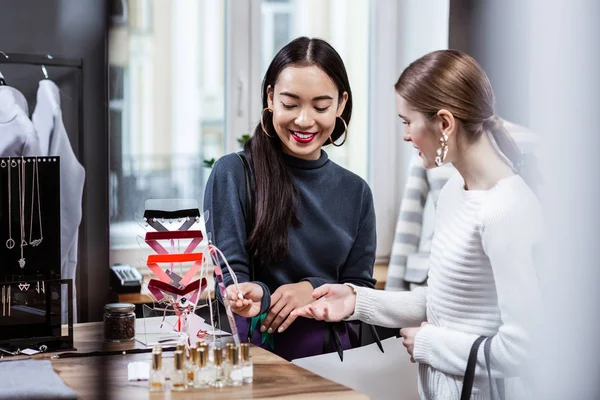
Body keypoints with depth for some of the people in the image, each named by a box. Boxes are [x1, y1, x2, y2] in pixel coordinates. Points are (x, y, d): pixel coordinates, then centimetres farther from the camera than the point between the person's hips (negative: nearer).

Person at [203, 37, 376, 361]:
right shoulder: (233, 174, -1)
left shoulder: (355, 192, 12)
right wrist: (250, 294, -28)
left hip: (330, 356, 2)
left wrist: (313, 289, -9)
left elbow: (362, 291, 11)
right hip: (252, 355, -1)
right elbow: (229, 274, -5)